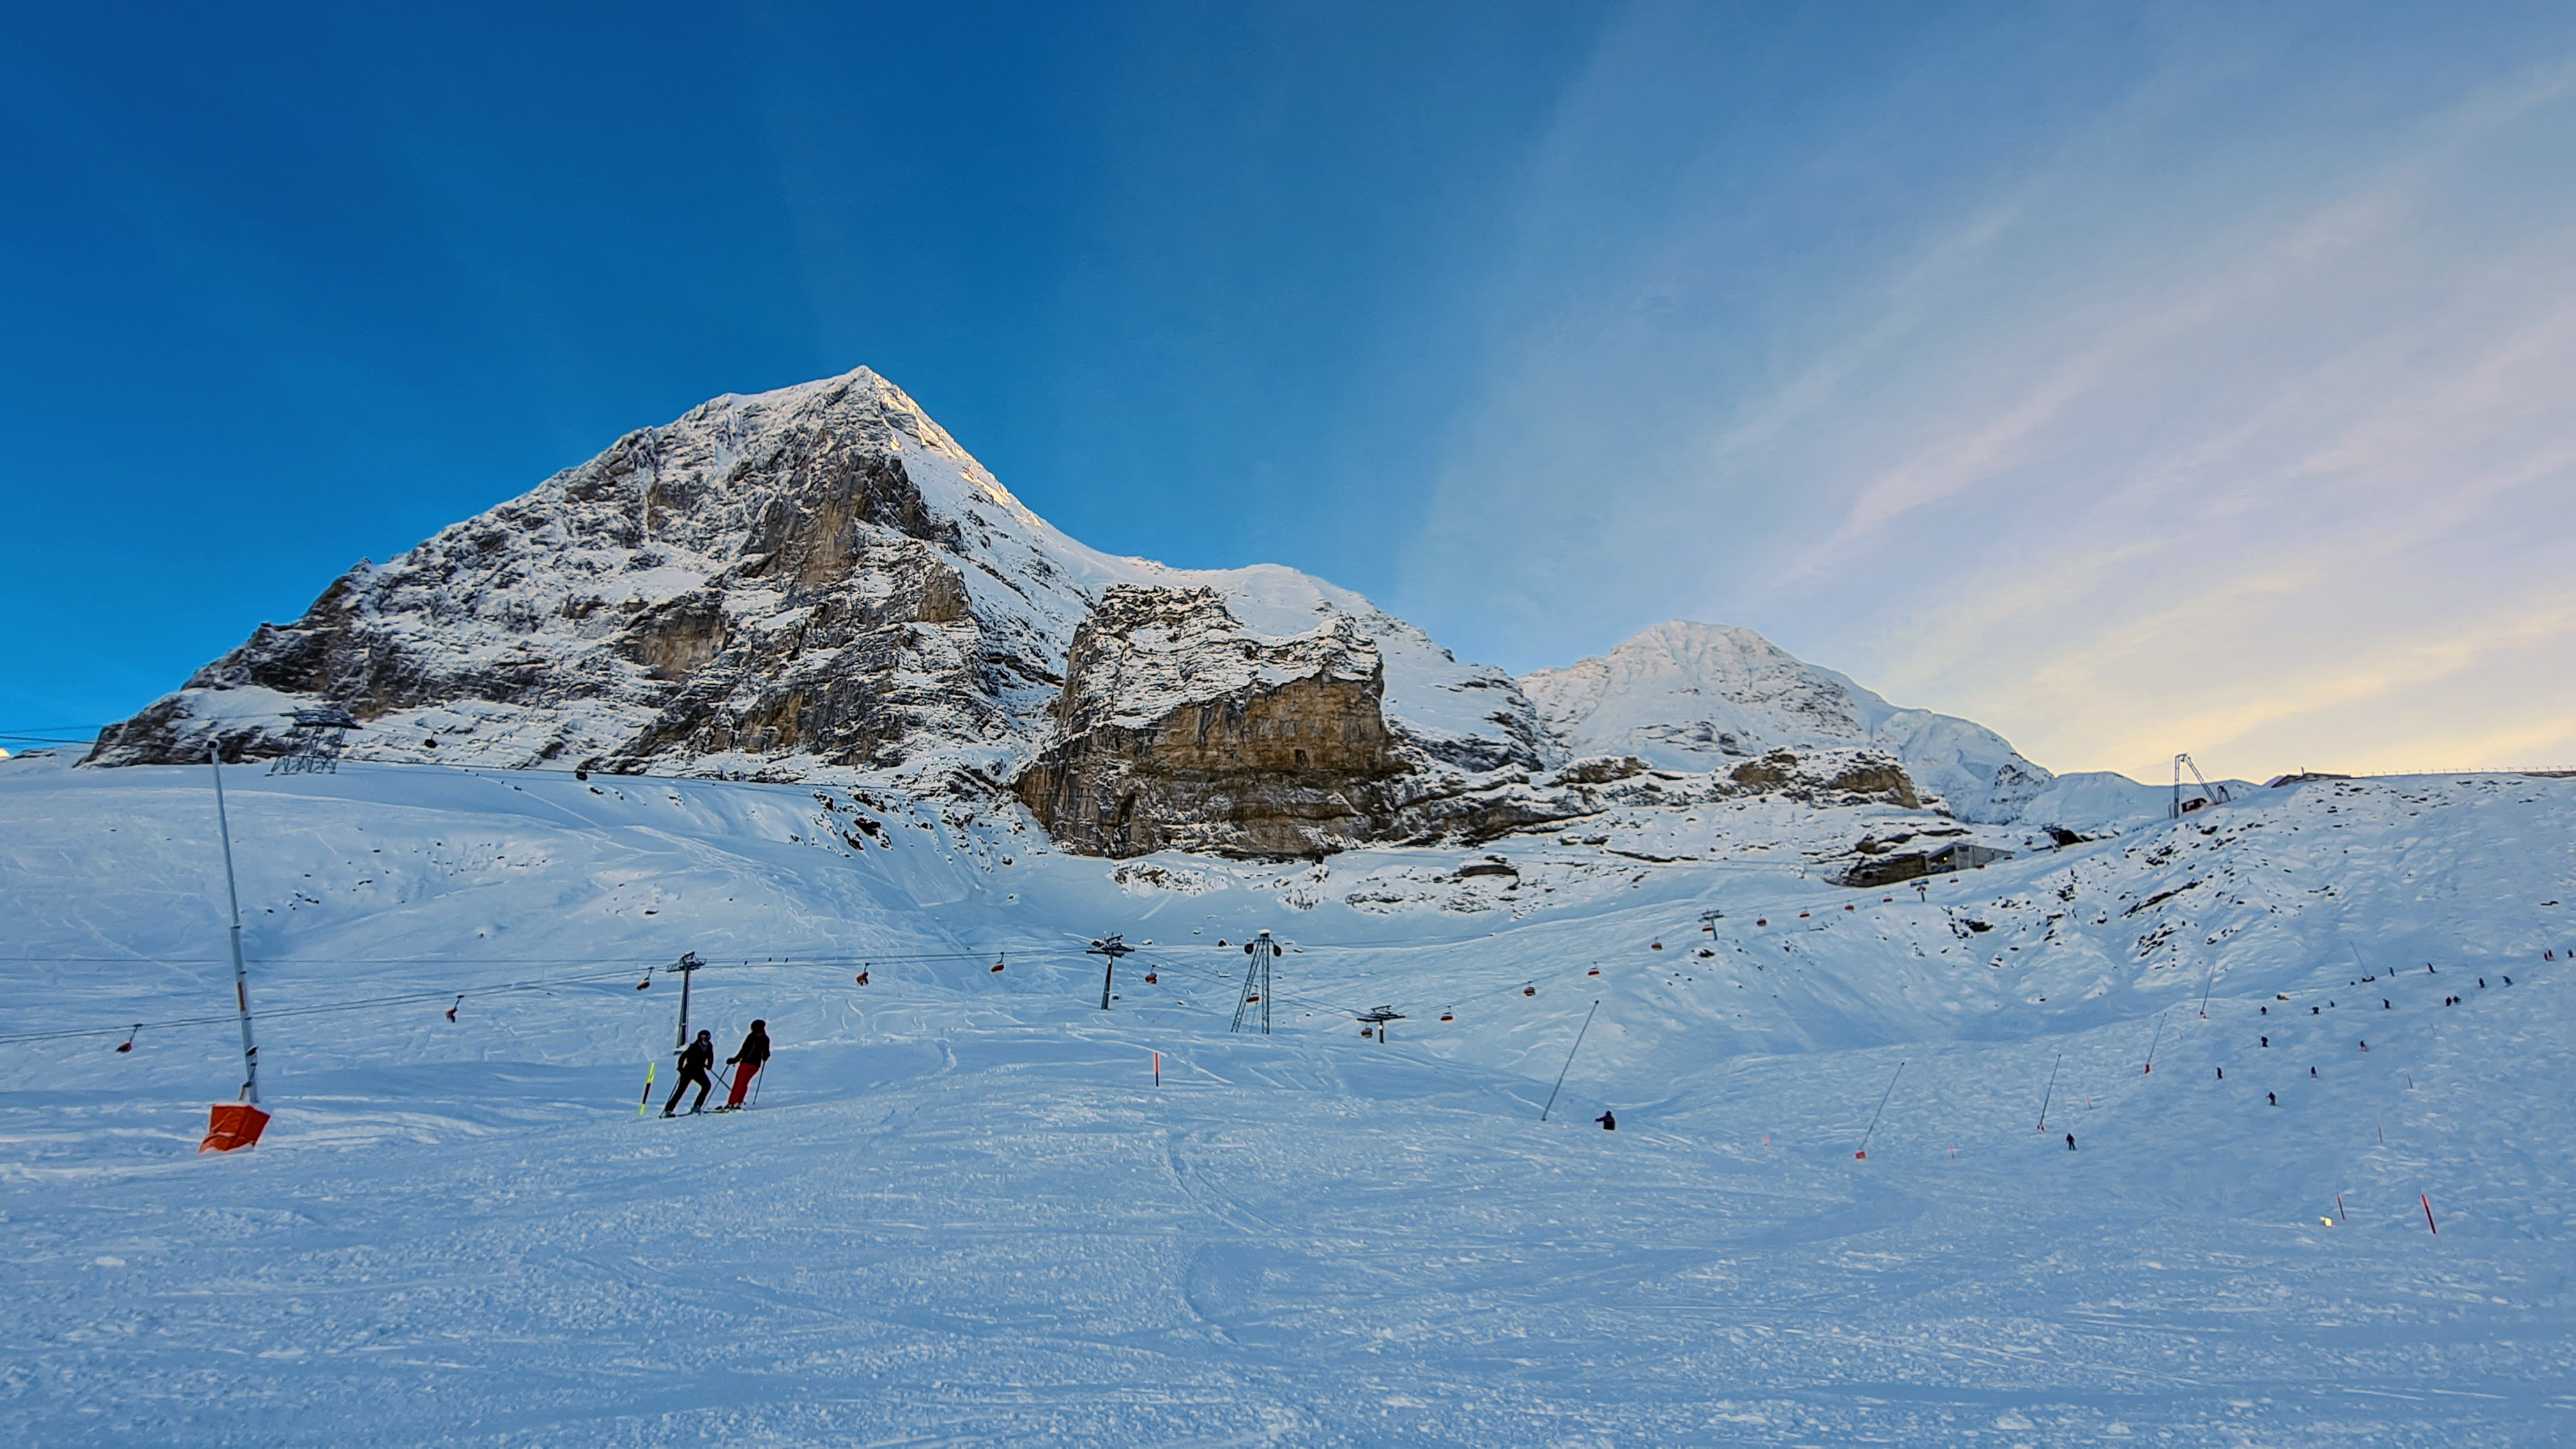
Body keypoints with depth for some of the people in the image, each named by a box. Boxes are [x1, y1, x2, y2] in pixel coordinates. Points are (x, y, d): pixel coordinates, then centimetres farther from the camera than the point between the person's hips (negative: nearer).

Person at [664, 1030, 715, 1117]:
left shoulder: (709, 1046, -2)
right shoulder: (693, 1047, -19)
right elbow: (682, 1057, -15)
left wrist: (709, 1066, 12)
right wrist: (680, 1069, -17)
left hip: (699, 1071, 5)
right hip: (688, 1070, -5)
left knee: (708, 1085, -13)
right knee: (681, 1089, -13)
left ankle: (696, 1106, -5)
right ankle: (668, 1110, -6)